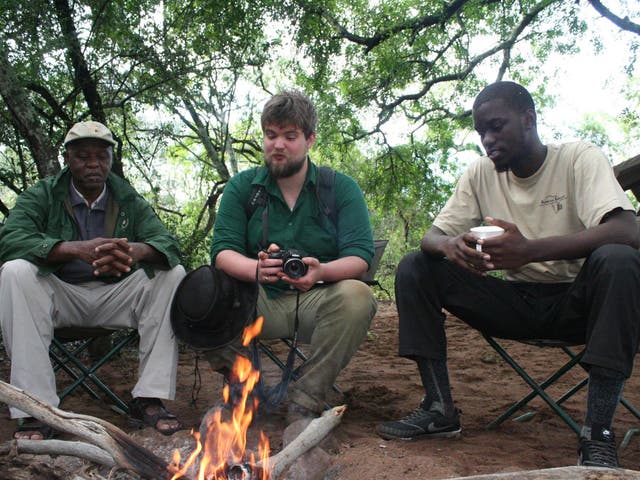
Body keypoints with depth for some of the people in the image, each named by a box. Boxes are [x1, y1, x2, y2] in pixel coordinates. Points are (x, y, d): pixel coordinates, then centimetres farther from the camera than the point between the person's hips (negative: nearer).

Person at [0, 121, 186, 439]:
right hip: (59, 297, -2)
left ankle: (149, 399, -20)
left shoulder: (130, 201, 7)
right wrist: (77, 249, -37)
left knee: (173, 274, -19)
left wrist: (136, 251, -35)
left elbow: (168, 243, -8)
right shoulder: (41, 196, 1)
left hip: (115, 298, 2)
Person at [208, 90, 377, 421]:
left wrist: (321, 272, -34)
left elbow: (360, 256, -10)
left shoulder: (341, 188, 2)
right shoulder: (242, 187, 6)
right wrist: (256, 269, -31)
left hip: (318, 302, -1)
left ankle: (306, 398, -16)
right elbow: (223, 251, -6)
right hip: (260, 302, 1)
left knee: (356, 295, -33)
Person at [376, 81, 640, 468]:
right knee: (415, 268, -10)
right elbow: (432, 236, -1)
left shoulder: (579, 158, -11)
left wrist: (531, 250, -42)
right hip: (515, 303, 4)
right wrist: (450, 245, -29)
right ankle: (440, 409, -12)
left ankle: (599, 431, -31)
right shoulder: (481, 173, 3)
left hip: (575, 302, -4)